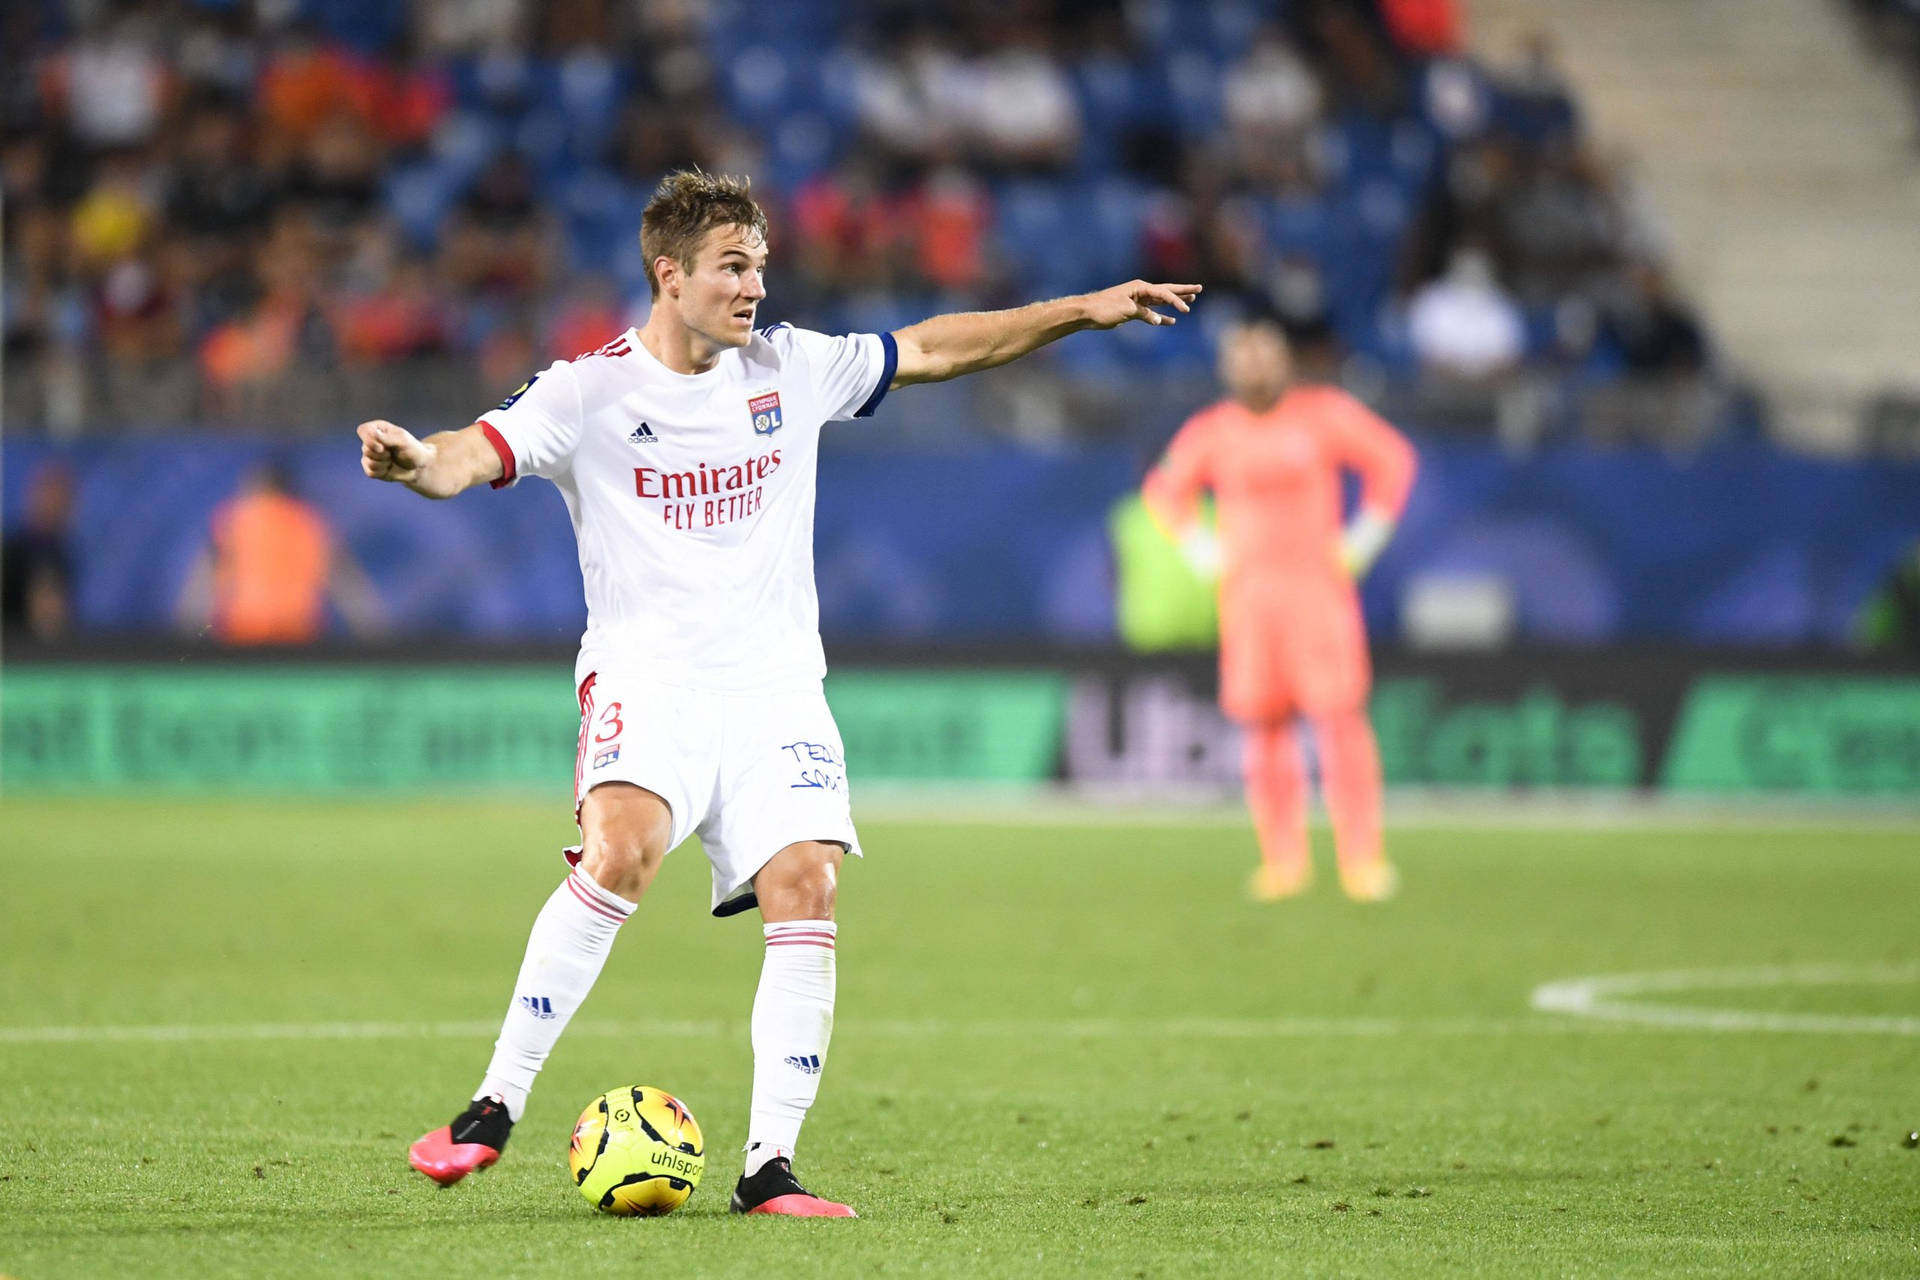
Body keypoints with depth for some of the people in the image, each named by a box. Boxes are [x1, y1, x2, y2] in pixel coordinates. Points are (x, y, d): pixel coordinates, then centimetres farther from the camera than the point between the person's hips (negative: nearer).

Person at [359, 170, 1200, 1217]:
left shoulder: (790, 369, 8)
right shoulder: (589, 391, -3)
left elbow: (933, 350, 18)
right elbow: (472, 456, -16)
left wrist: (1083, 311, 16)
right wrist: (415, 462, -40)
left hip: (776, 686, 4)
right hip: (646, 678, -4)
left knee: (806, 890, -13)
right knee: (619, 853, -28)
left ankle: (768, 1169, -7)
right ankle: (493, 1109, -21)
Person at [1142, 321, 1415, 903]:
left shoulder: (1325, 414, -1)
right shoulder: (1211, 432, 4)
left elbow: (1392, 460, 6)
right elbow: (1165, 490, 18)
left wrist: (1363, 540, 0)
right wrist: (1202, 551, 6)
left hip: (1319, 583, -2)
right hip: (1247, 588, 2)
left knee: (1340, 717, -10)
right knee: (1264, 726, 0)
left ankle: (1362, 858, -9)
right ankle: (1284, 859, 8)